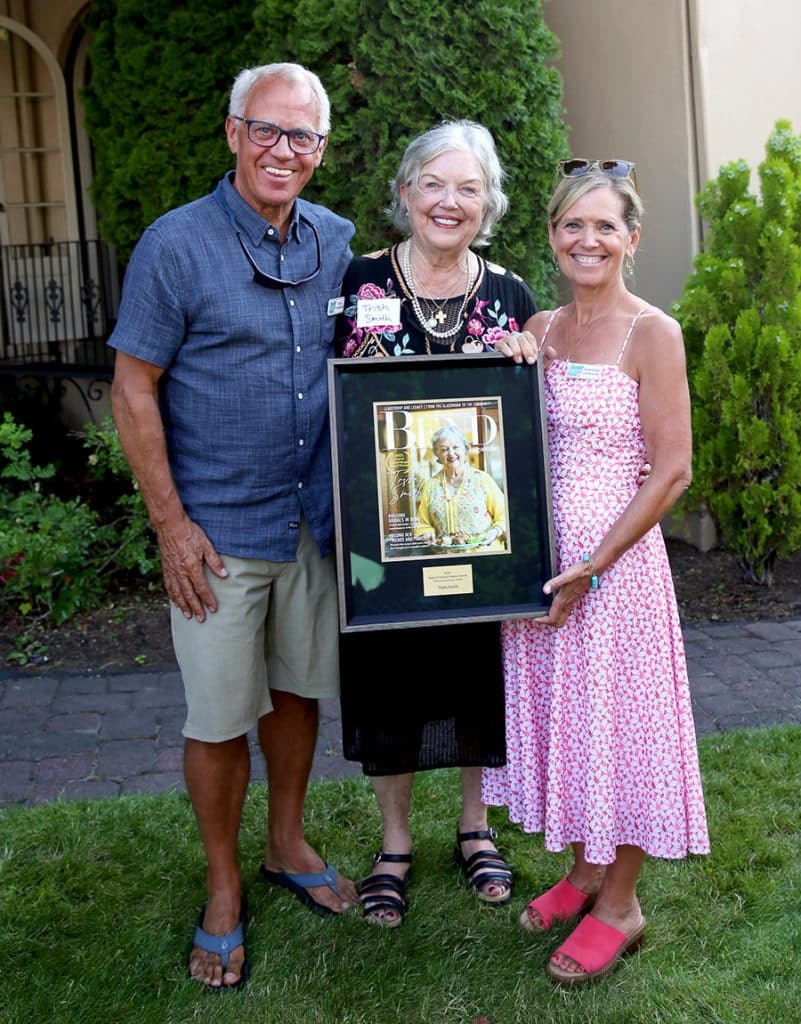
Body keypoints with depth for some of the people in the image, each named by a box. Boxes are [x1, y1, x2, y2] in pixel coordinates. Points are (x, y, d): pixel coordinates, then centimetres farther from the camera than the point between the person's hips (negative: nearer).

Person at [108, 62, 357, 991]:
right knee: (220, 717, 5)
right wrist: (171, 524, -12)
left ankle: (287, 844, 38)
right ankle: (223, 889, 25)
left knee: (298, 689, 17)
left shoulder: (338, 242, 4)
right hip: (219, 531, -4)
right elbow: (133, 391, -9)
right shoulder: (177, 244, -10)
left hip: (315, 520, 5)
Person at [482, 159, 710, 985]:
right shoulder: (537, 331, 8)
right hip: (538, 558, 6)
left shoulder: (651, 334, -10)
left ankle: (619, 905, 23)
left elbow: (671, 471, -12)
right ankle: (584, 870, 35)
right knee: (558, 709, 15)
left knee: (616, 714, 5)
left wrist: (593, 566, -15)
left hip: (616, 556, -6)